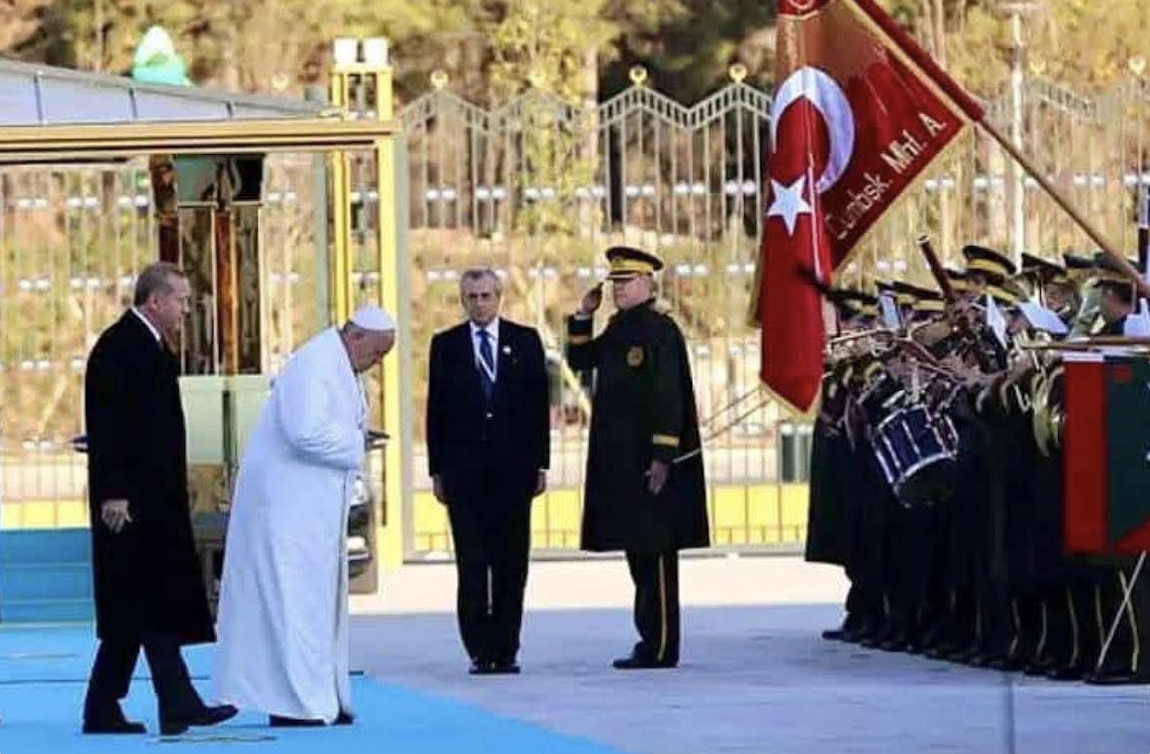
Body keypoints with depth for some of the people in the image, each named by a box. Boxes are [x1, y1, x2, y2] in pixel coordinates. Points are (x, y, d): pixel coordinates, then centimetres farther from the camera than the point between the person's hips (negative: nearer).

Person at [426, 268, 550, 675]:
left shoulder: (525, 341, 8)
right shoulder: (446, 345, 7)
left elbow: (539, 404, 7)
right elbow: (436, 410, 6)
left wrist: (540, 464, 1)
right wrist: (437, 470, 0)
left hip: (513, 469, 1)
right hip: (464, 470, 0)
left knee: (511, 564, 1)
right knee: (472, 565, -3)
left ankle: (506, 649, 6)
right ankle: (480, 651, 0)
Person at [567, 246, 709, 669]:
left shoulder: (660, 331, -12)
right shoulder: (619, 329, 14)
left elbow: (668, 397, -16)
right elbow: (580, 360, 22)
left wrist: (662, 457, -20)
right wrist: (583, 317, 8)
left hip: (651, 462, -9)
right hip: (620, 462, 9)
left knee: (655, 553, -6)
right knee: (638, 552, 11)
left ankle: (660, 648, -4)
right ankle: (651, 640, 17)